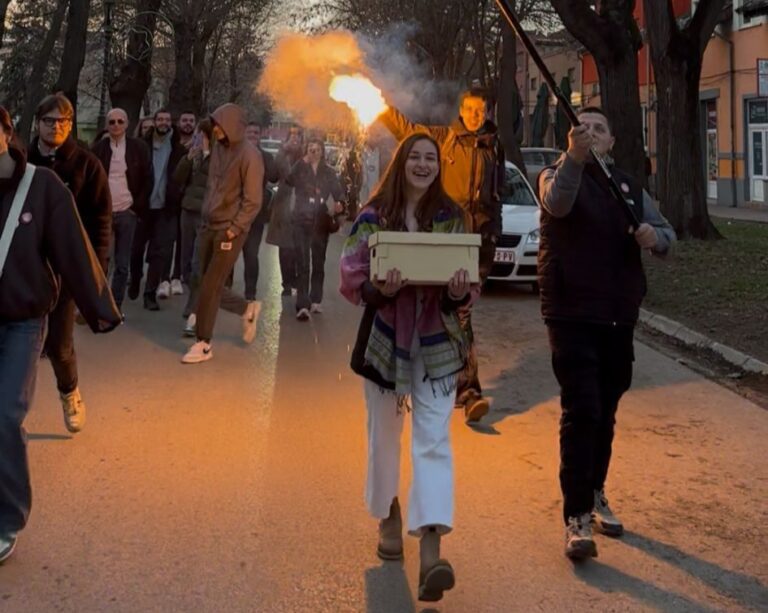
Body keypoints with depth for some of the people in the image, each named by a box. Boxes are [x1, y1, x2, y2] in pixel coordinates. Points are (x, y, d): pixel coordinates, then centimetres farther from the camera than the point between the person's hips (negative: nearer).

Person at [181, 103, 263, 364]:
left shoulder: (249, 156, -14)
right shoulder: (218, 147, 7)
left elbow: (253, 201, -14)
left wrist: (234, 229, -16)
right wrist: (205, 217, 12)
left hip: (230, 230, -7)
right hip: (209, 226, 7)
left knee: (209, 288, -4)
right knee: (210, 285, 10)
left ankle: (203, 344, 8)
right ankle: (246, 309, 34)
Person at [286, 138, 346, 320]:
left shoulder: (329, 172, 8)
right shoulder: (299, 169, 3)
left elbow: (338, 192, 1)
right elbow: (289, 180, -15)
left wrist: (339, 204, -21)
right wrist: (304, 161, -19)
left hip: (321, 221, 3)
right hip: (302, 221, -2)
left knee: (319, 262, 11)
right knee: (302, 264, -10)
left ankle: (315, 300, 24)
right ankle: (302, 305, -14)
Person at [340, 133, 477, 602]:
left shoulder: (452, 218, 3)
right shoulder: (373, 217, -1)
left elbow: (468, 283, 4)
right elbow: (353, 279, -3)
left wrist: (460, 293, -19)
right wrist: (379, 290, -24)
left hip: (437, 342, 0)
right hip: (384, 338, 1)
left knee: (434, 441, -11)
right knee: (385, 437, 14)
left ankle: (431, 550, -17)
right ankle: (389, 519, 39)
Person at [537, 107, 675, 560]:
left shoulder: (629, 186, 13)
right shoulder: (558, 176, -2)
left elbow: (667, 233, 12)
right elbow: (557, 201, -25)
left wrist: (655, 236, -13)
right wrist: (574, 158, -45)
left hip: (620, 315, 5)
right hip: (573, 314, -5)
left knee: (606, 411, 14)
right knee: (582, 412, -12)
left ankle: (595, 494, 31)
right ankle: (577, 516, -9)